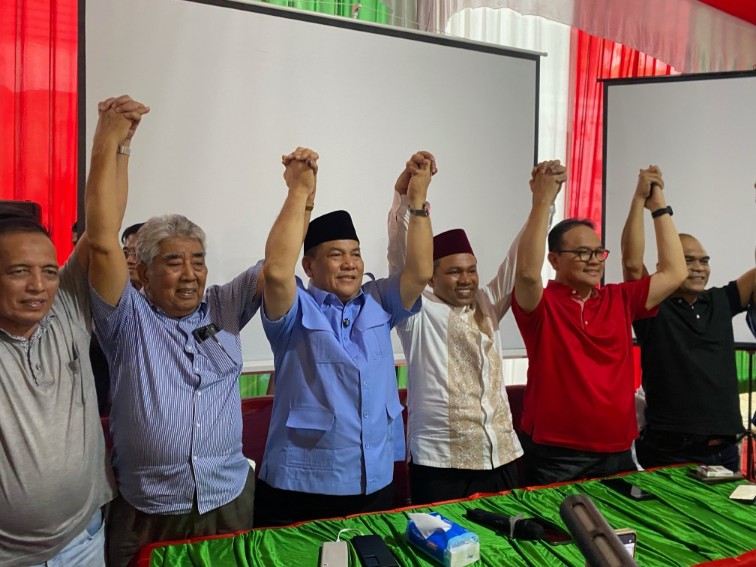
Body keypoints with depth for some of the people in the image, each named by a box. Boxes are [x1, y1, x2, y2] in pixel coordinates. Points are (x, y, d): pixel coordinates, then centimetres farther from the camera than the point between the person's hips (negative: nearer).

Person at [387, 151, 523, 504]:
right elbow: (401, 257, -16)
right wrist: (404, 194, -29)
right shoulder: (419, 314, -3)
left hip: (500, 457, 5)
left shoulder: (487, 307, 11)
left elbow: (519, 262, 6)